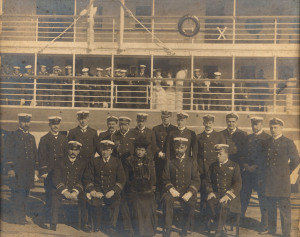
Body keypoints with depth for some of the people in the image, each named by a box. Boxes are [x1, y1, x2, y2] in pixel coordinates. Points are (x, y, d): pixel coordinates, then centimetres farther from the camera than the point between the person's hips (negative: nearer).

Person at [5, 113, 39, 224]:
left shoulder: (31, 137, 17)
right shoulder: (13, 135, 1)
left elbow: (35, 154, 19)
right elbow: (9, 153, -4)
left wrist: (36, 169, 13)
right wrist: (10, 169, -11)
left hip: (29, 171, 5)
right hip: (17, 171, -5)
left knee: (25, 194, 8)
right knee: (17, 194, -6)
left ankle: (22, 216, 15)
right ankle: (18, 217, 1)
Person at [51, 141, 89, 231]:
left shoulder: (82, 163, 8)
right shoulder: (60, 162, 7)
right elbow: (56, 179, -2)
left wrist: (76, 192, -16)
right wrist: (64, 191, -16)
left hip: (77, 191, 1)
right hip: (62, 190, 0)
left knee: (85, 197, -29)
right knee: (55, 195, -32)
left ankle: (85, 223, -17)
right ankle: (53, 223, -25)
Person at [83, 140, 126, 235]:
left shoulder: (117, 162, 11)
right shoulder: (94, 161, 10)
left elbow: (122, 179, 6)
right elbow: (87, 178, 6)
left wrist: (113, 191, -8)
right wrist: (93, 191, -9)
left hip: (111, 191, 0)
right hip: (97, 190, 0)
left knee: (116, 202, -32)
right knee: (94, 201, -32)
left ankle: (110, 227, -11)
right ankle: (97, 226, -8)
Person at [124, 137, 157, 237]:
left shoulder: (149, 161, 16)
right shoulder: (129, 161, 10)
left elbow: (153, 178, 15)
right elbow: (126, 178, 9)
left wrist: (149, 187, 2)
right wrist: (133, 186, -3)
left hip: (147, 190, 1)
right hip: (133, 191, -1)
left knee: (149, 205, -17)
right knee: (137, 206, -20)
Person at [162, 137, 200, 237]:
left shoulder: (192, 162, 10)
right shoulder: (170, 162, 12)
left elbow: (196, 180, 5)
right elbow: (165, 179, 8)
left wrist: (190, 193, -12)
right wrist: (171, 189, -12)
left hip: (187, 190, 0)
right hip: (173, 190, 1)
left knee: (190, 203, -31)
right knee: (167, 199, -32)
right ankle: (167, 229, -22)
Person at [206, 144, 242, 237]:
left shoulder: (234, 166, 2)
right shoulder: (213, 166, 16)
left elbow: (238, 184, -6)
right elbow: (208, 181, 14)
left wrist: (227, 195, -20)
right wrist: (210, 192, -8)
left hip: (230, 194, -3)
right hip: (216, 193, 3)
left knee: (223, 204, -35)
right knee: (210, 201, -31)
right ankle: (219, 225, -17)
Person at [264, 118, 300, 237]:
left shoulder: (288, 143, -3)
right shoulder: (267, 142, 11)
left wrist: (286, 172, 5)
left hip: (282, 181, -4)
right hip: (269, 182, 5)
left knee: (284, 208, -2)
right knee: (270, 208, 11)